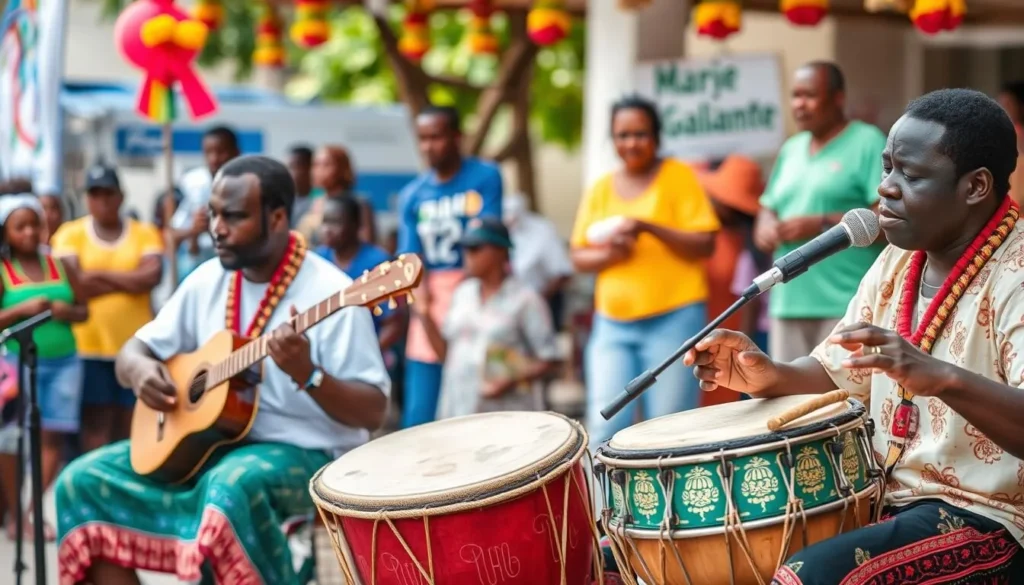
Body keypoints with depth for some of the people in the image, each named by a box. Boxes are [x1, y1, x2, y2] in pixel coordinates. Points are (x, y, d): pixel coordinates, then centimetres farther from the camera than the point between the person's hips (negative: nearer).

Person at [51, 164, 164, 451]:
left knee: (131, 424, 5)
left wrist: (99, 274, -9)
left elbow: (152, 276, -9)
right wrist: (130, 281, -8)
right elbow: (74, 285, -10)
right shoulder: (70, 234, 4)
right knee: (96, 423, -1)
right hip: (89, 344, -1)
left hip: (135, 344, 1)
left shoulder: (145, 233, 6)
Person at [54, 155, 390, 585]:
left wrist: (307, 375, -34)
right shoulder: (208, 280, 6)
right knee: (84, 481, -8)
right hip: (202, 443, 7)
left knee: (230, 487, -39)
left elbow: (373, 413, -16)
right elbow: (134, 351, 13)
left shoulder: (330, 293, -14)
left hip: (303, 453, -7)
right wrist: (140, 369, -12)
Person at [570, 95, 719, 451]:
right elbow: (579, 257, 12)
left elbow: (704, 246, -6)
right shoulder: (600, 189, 12)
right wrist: (607, 254, -9)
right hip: (613, 322, 4)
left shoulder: (679, 177, 1)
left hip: (674, 319, -4)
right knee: (606, 428, -4)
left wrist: (649, 228, -17)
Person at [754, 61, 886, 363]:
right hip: (788, 302, 7)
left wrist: (822, 224, -15)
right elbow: (768, 208, 26)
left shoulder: (867, 143, -3)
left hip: (846, 304, -7)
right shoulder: (792, 149, 20)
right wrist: (765, 227, 2)